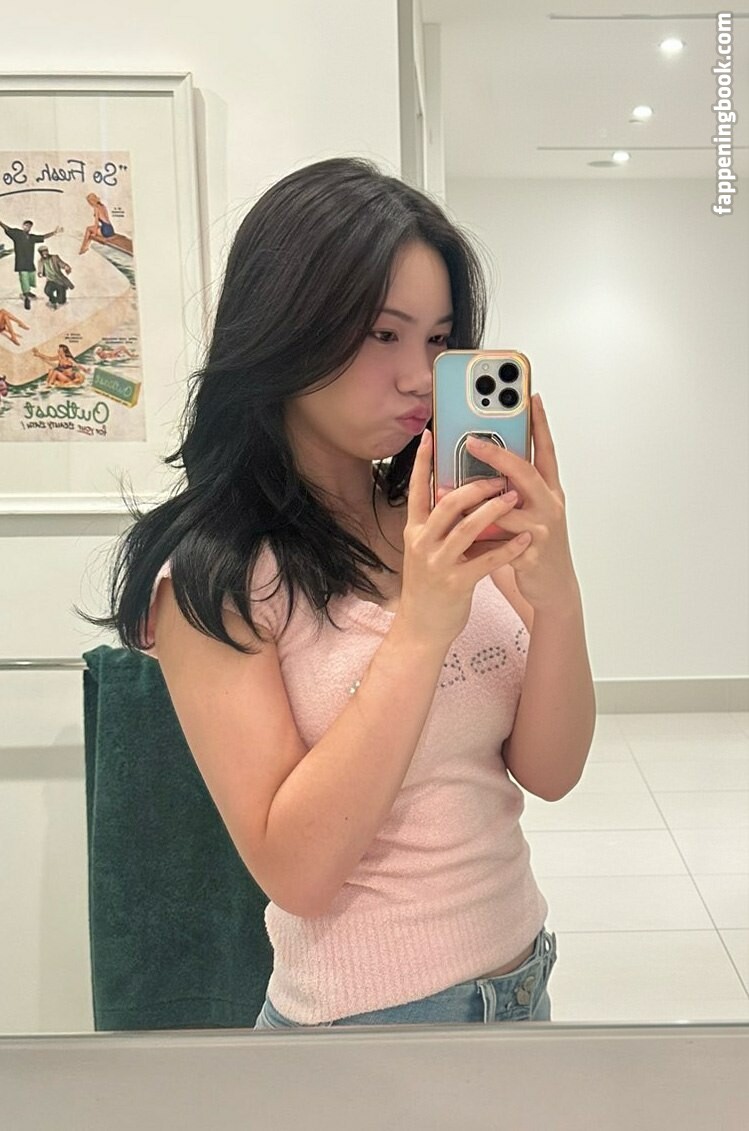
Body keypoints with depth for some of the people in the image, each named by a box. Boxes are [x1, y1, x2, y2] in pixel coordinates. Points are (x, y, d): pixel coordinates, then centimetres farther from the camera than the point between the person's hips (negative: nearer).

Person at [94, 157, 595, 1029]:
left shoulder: (452, 523, -3)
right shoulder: (212, 575, -16)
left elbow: (550, 772, -6)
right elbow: (297, 871, -21)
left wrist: (556, 596, -23)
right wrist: (420, 629, -28)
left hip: (522, 977, 5)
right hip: (366, 1006, -5)